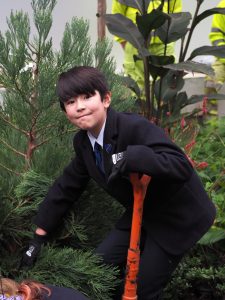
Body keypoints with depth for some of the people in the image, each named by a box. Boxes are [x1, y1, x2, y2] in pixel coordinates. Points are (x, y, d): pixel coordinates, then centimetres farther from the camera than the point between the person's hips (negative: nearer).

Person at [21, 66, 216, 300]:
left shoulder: (135, 127, -29)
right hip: (140, 213, 7)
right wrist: (39, 236, 8)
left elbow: (182, 166, -37)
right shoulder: (82, 142, -4)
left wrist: (131, 157, -51)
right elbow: (66, 187, 6)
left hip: (176, 216, -7)